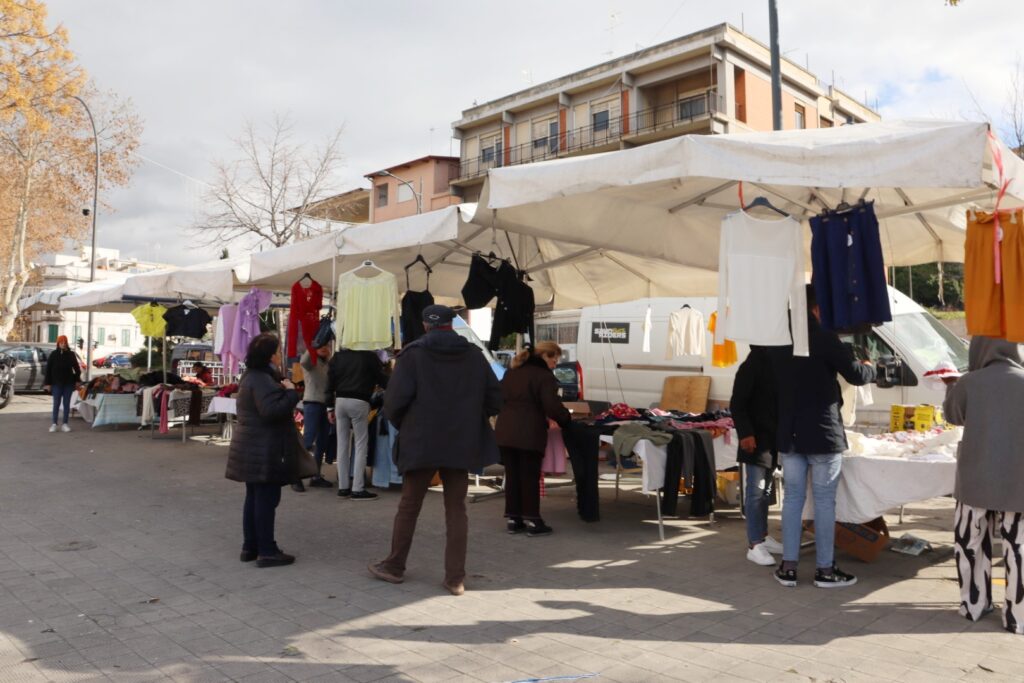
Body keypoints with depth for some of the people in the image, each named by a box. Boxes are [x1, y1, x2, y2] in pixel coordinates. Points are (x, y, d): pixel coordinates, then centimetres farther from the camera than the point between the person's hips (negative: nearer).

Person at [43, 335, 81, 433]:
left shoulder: (71, 354, 4)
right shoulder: (53, 355, -1)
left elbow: (76, 368, 10)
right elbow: (48, 369, -1)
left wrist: (77, 380, 4)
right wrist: (48, 383, -4)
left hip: (68, 383, 2)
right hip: (56, 383, -2)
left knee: (66, 404, 5)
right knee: (56, 404, 0)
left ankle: (64, 424, 10)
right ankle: (54, 424, 6)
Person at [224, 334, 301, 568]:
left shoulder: (251, 375, 14)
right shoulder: (262, 380, -20)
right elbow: (272, 411, -29)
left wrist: (282, 389, 10)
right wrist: (290, 392, -18)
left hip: (252, 448, 11)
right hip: (264, 450, -11)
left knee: (254, 498, 15)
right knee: (266, 499, -5)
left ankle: (250, 547, 22)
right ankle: (267, 552, 1)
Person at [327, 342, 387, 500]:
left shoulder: (338, 356, 12)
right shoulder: (369, 356, 0)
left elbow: (330, 383, 11)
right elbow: (381, 379, 3)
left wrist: (330, 408, 15)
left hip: (340, 401, 5)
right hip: (359, 402, -5)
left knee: (343, 444, 10)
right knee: (361, 445, 0)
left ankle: (343, 487, 14)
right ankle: (357, 489, -3)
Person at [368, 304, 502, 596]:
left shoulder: (413, 353, -7)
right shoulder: (474, 355, 3)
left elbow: (395, 398, -14)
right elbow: (494, 399, 2)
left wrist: (400, 423, 6)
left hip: (421, 442, -2)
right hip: (461, 443, 2)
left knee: (408, 506, 13)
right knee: (456, 509, 10)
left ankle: (394, 566, 26)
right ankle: (455, 577, 11)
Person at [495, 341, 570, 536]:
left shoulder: (511, 373, 17)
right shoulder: (544, 376, -9)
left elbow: (500, 400, 22)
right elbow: (553, 406, -15)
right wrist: (566, 418, 1)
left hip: (505, 432, 7)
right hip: (529, 434, -6)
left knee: (512, 476, 12)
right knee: (530, 478, 3)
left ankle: (513, 519, 18)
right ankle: (532, 521, 9)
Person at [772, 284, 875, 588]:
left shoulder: (779, 342, 6)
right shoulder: (824, 338, -13)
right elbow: (856, 375, -7)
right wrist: (869, 367, 14)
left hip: (789, 433, 5)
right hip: (822, 433, -5)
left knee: (793, 498, 10)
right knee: (824, 501, 3)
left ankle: (788, 567, 13)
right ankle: (825, 570, 10)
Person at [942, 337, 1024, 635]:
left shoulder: (968, 383, -7)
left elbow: (952, 415, 12)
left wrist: (952, 386, 27)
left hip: (976, 479, 0)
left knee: (971, 544, 15)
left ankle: (973, 605, 23)